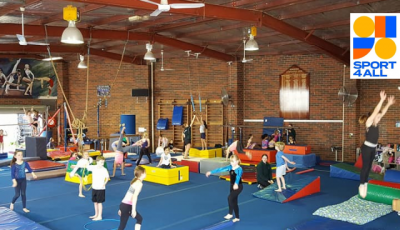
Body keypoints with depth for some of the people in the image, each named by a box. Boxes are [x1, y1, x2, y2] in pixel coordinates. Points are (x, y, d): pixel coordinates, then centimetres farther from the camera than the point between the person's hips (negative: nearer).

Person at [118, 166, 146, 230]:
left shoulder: (135, 181, 15)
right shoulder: (139, 183, -11)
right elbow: (134, 197, -21)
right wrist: (133, 210, -22)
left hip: (124, 204, 9)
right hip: (126, 206, -9)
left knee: (139, 219, 21)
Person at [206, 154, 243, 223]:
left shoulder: (239, 169, -20)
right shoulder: (230, 167, 1)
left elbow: (238, 177, -39)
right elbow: (220, 169, 0)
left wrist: (236, 184, -59)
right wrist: (211, 172, -2)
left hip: (238, 186, -8)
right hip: (232, 186, 8)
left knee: (230, 197, -24)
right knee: (234, 202, 12)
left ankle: (230, 214, -10)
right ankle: (237, 217, 22)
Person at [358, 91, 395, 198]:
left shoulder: (376, 124, 5)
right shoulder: (369, 123, -15)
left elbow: (382, 112, 7)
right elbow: (375, 111, -23)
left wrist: (389, 104, 2)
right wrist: (382, 100, -27)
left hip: (373, 148, 7)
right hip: (366, 148, -7)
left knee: (369, 166, 13)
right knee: (365, 166, -4)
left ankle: (365, 182, 23)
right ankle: (361, 185, 3)